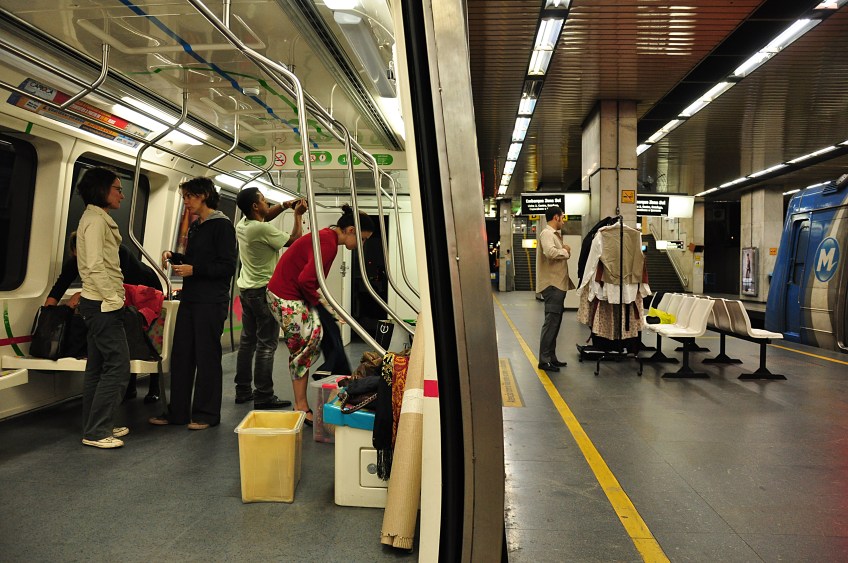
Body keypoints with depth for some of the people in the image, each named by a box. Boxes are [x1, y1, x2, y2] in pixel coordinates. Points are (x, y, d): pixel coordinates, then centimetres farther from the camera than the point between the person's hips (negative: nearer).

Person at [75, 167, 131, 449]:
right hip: (102, 304, -11)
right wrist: (113, 299, -19)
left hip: (97, 304, 11)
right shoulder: (96, 220, -13)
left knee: (97, 367, 13)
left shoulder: (98, 219, 18)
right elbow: (95, 266, -21)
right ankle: (96, 432, -3)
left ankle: (95, 427, 21)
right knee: (118, 366, -9)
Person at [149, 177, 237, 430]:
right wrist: (174, 257, 7)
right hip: (190, 299, 8)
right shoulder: (195, 227, 17)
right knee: (180, 355, 9)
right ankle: (178, 412, 19)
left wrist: (194, 270, -17)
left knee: (207, 356, -1)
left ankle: (206, 414, 11)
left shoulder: (222, 226, -8)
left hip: (211, 302, -8)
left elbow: (227, 266, -14)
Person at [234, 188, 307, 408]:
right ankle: (263, 396, -4)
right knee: (266, 344, -6)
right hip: (264, 290, -9)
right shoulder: (263, 229, -20)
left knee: (247, 340, 13)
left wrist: (284, 206, 13)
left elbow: (264, 217, 25)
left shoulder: (242, 224, 5)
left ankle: (243, 390, 18)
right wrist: (298, 215, 1)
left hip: (247, 289, 9)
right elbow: (296, 241, -11)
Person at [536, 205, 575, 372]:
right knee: (551, 323, -9)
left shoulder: (554, 234, 19)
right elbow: (550, 252, -30)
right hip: (552, 285, -10)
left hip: (558, 284, 10)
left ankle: (551, 357, 21)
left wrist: (565, 250, -3)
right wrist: (565, 251, -13)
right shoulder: (547, 233, -13)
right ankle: (544, 360, -4)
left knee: (555, 323, 14)